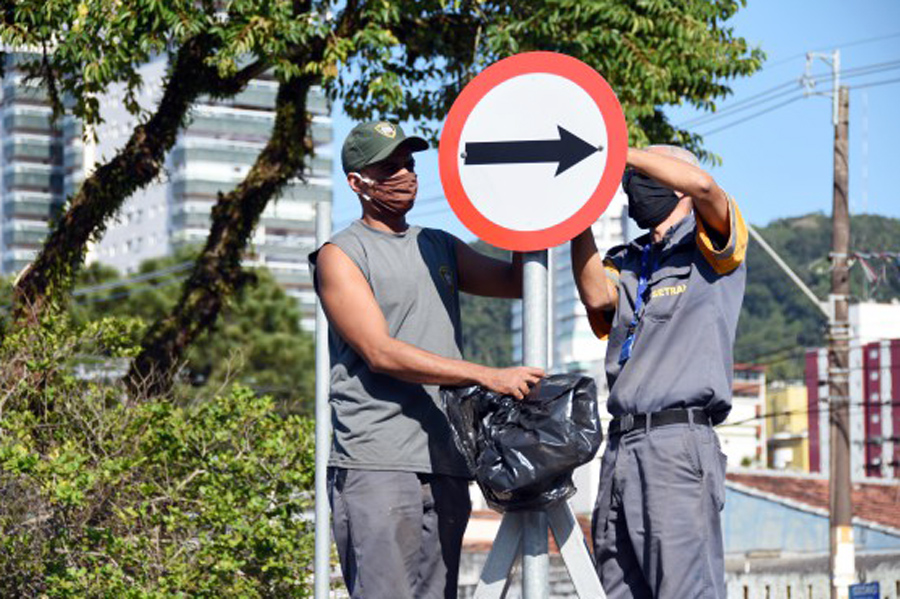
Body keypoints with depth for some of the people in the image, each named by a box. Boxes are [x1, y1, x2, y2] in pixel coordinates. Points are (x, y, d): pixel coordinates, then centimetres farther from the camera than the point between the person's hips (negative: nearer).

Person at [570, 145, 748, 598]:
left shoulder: (710, 248, 8)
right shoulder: (625, 263, 24)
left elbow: (702, 185, -13)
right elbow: (597, 295, 2)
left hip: (679, 444, -6)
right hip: (620, 448, 6)